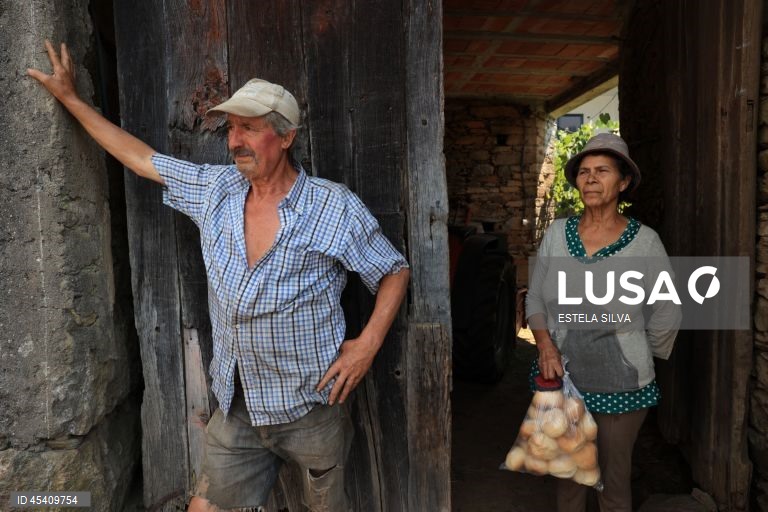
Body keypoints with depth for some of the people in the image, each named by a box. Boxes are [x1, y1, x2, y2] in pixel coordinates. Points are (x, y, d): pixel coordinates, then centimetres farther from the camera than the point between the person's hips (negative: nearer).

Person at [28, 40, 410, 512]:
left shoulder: (337, 208, -12)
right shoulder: (216, 189, 1)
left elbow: (394, 272, -3)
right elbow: (142, 159, 13)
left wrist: (368, 344, -13)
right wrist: (71, 98, 19)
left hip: (312, 408, -3)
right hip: (237, 408, 4)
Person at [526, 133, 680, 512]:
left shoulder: (644, 241, -8)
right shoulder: (556, 233, -1)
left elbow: (666, 316, 0)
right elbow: (535, 299, 4)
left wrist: (637, 358, 8)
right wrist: (544, 344, -11)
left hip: (620, 384, -2)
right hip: (560, 378, 2)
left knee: (614, 480, 13)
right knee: (566, 474, 18)